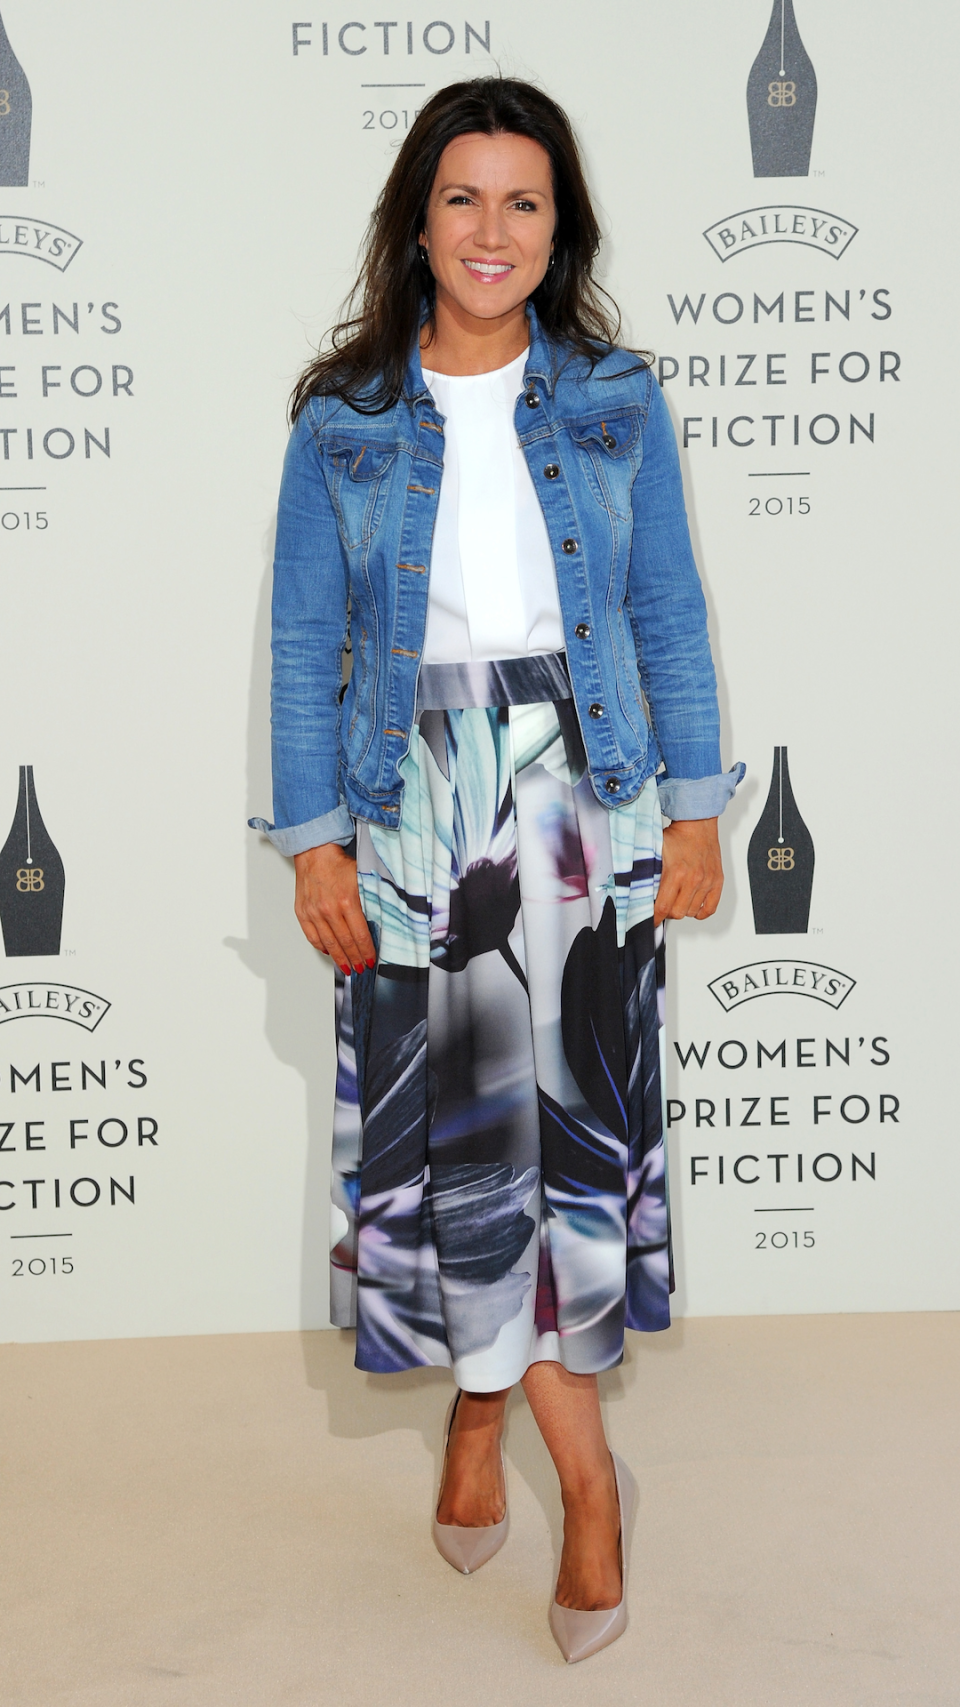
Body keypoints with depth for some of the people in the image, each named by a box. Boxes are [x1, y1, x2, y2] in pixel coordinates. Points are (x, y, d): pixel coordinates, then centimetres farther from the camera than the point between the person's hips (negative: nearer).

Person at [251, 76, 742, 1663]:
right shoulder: (344, 424, 2)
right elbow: (305, 641, 3)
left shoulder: (616, 404, 4)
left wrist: (694, 807, 1)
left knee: (579, 1106, 0)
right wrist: (315, 841, -2)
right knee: (450, 1116, 1)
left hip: (589, 791, 1)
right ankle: (579, 1456, 18)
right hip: (420, 802, 0)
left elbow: (669, 615, 6)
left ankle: (489, 1405, 19)